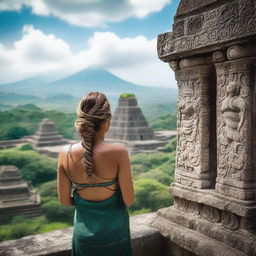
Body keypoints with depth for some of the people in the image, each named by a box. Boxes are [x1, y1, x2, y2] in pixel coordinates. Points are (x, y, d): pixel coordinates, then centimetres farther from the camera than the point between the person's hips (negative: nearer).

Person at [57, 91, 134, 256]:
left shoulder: (66, 154, -17)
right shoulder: (119, 153, -25)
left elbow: (64, 200, -6)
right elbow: (129, 200, -16)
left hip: (84, 231, 2)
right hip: (114, 229, -2)